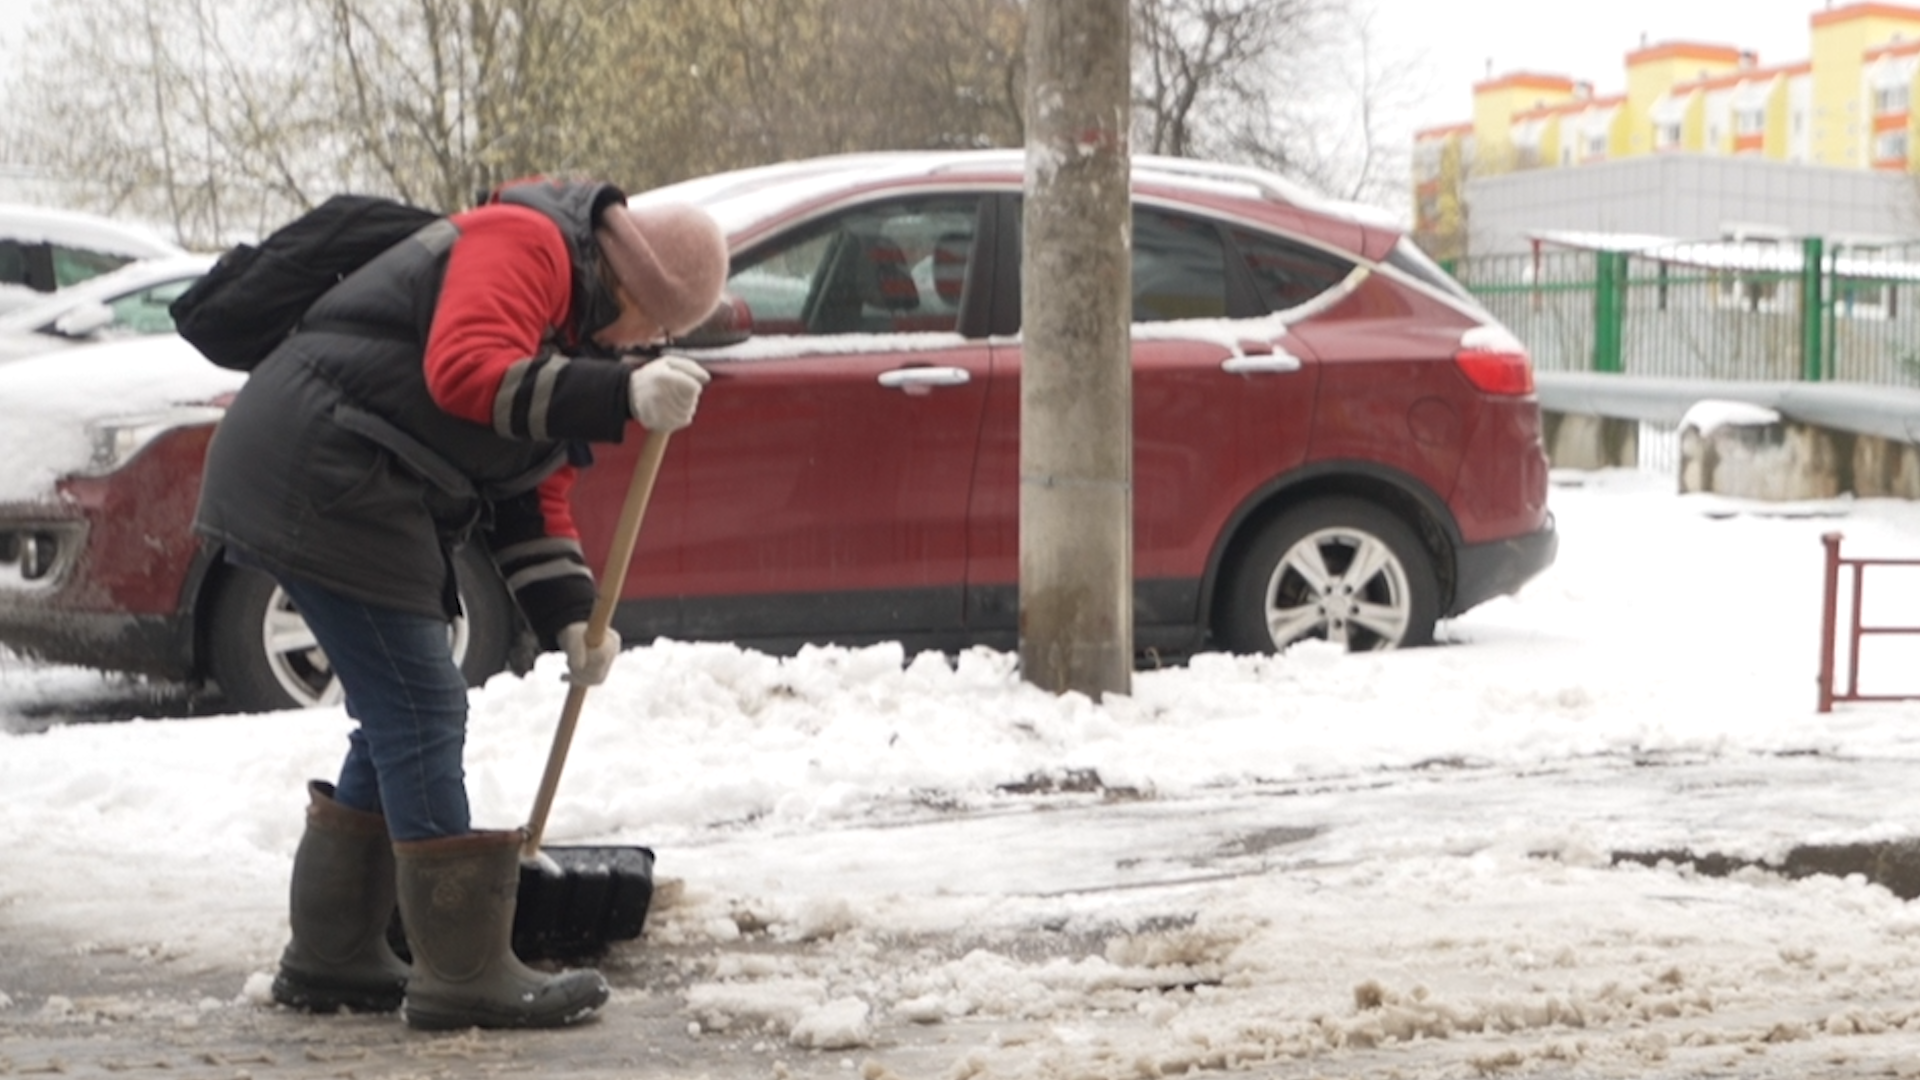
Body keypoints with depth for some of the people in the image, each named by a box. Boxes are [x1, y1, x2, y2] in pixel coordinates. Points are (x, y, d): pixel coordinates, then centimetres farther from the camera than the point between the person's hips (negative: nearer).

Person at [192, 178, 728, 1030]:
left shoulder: (570, 331, 19)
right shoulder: (524, 244, -12)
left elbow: (532, 493, 18)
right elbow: (466, 371, -29)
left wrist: (569, 615, 6)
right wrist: (622, 396, -35)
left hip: (340, 493, 11)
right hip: (319, 477, -11)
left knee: (398, 720, 14)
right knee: (420, 714, -9)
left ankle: (330, 959, 22)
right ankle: (464, 977, -5)